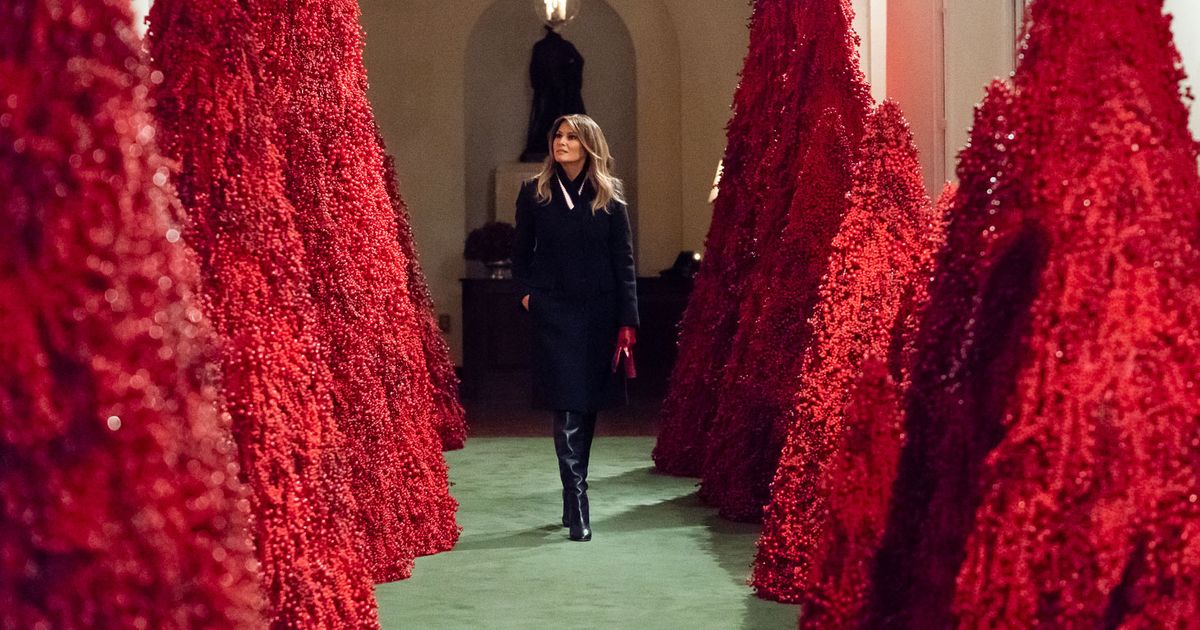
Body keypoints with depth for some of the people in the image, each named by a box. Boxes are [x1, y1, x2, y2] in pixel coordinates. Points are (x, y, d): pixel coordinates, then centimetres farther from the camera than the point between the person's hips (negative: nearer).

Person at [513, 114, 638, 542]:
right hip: (554, 313, -1)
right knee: (568, 410, -10)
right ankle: (577, 510, -12)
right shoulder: (534, 193, 3)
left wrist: (627, 322, -4)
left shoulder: (609, 198, 3)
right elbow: (522, 253, 13)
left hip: (599, 313, 2)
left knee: (587, 408, 9)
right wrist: (527, 293, -1)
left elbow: (624, 263, 1)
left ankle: (573, 499, 23)